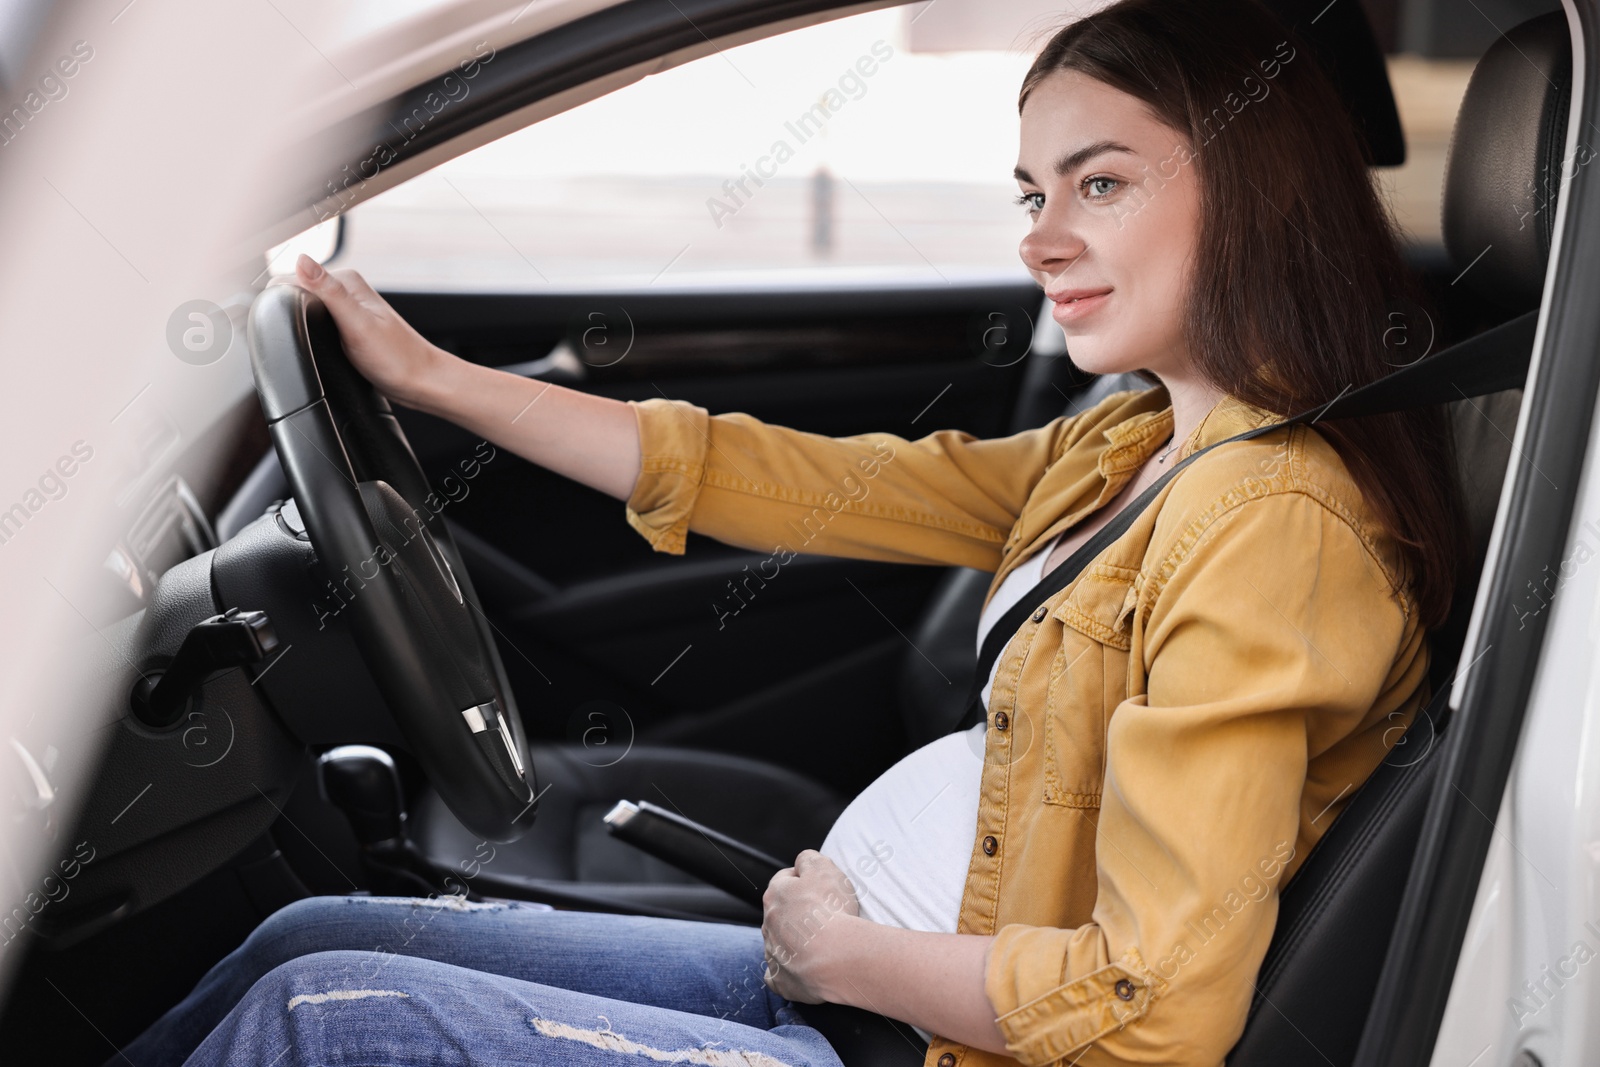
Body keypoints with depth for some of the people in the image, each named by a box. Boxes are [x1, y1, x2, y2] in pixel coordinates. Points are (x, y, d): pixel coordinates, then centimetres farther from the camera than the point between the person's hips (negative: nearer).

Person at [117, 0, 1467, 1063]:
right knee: (309, 936, 9)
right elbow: (772, 481, 8)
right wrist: (431, 375, 11)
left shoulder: (1272, 529, -22)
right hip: (839, 947, 8)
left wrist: (836, 947, -12)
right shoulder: (1130, 449, 6)